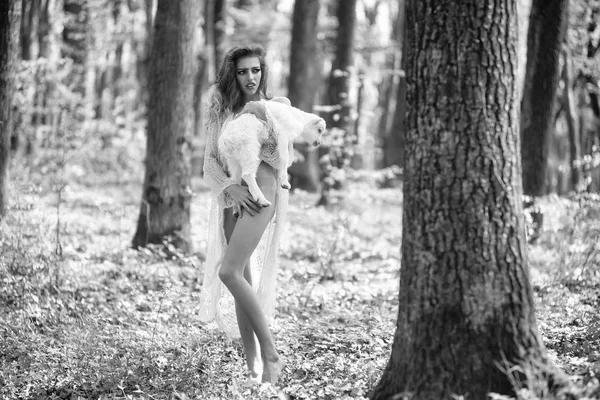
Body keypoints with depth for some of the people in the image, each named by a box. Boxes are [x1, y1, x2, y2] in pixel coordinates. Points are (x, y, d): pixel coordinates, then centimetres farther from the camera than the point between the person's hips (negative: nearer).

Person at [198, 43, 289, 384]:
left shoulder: (277, 105, 5)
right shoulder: (223, 111, 14)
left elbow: (280, 160, -2)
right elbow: (210, 162, 6)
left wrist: (269, 125, -18)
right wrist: (229, 186, -12)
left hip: (261, 193, -5)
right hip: (231, 199, 5)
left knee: (229, 271, -20)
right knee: (243, 281, 2)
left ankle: (271, 354, -15)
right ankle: (252, 365, 5)